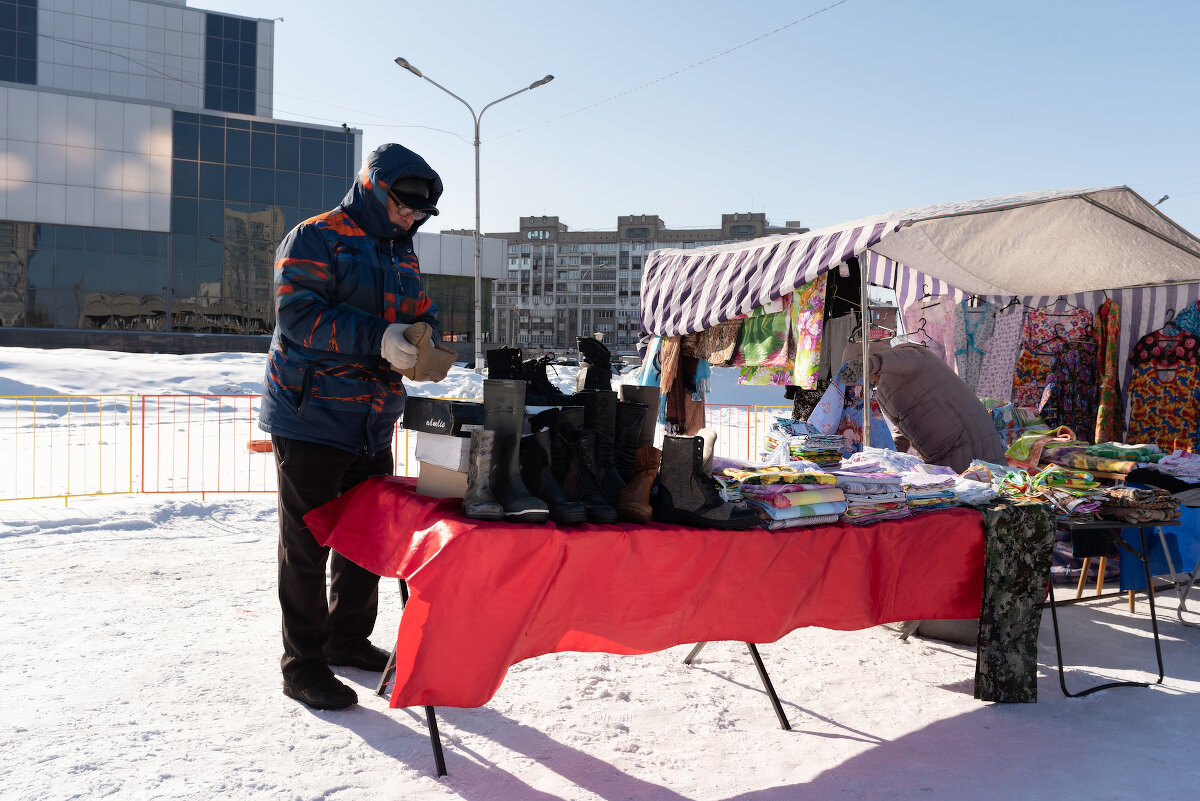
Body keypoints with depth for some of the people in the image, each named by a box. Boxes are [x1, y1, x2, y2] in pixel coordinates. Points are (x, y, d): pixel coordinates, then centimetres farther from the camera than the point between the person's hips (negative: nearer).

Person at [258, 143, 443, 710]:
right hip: (310, 418, -8)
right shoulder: (315, 239, -9)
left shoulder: (402, 257, 15)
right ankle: (303, 664, 11)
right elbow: (298, 314, -21)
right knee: (307, 542, 0)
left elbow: (422, 317, 15)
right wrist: (379, 338, -30)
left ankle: (349, 641, 32)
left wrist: (425, 345, -10)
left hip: (373, 425, 8)